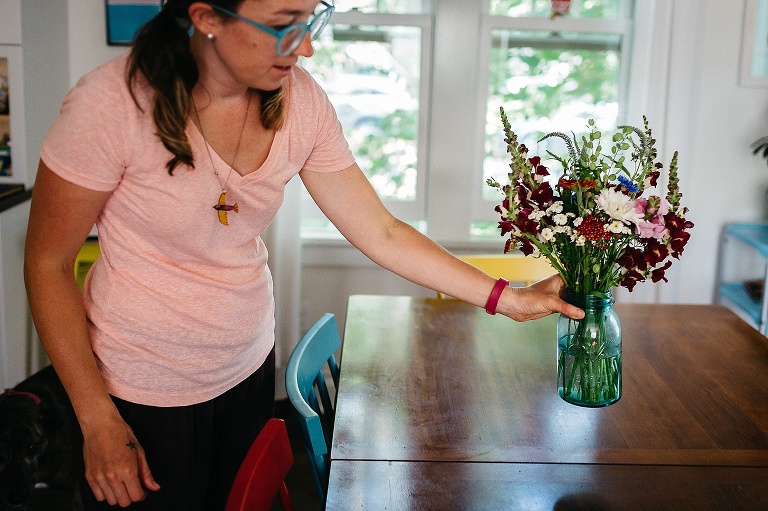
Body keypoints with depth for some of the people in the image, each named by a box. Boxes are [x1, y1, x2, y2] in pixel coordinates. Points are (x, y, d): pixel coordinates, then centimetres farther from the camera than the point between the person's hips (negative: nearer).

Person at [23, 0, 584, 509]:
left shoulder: (300, 101, -11)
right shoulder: (112, 103, -24)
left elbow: (380, 232, -4)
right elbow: (48, 264, -15)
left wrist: (507, 297, -9)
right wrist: (98, 423, -14)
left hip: (248, 367, 5)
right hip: (143, 392, -4)